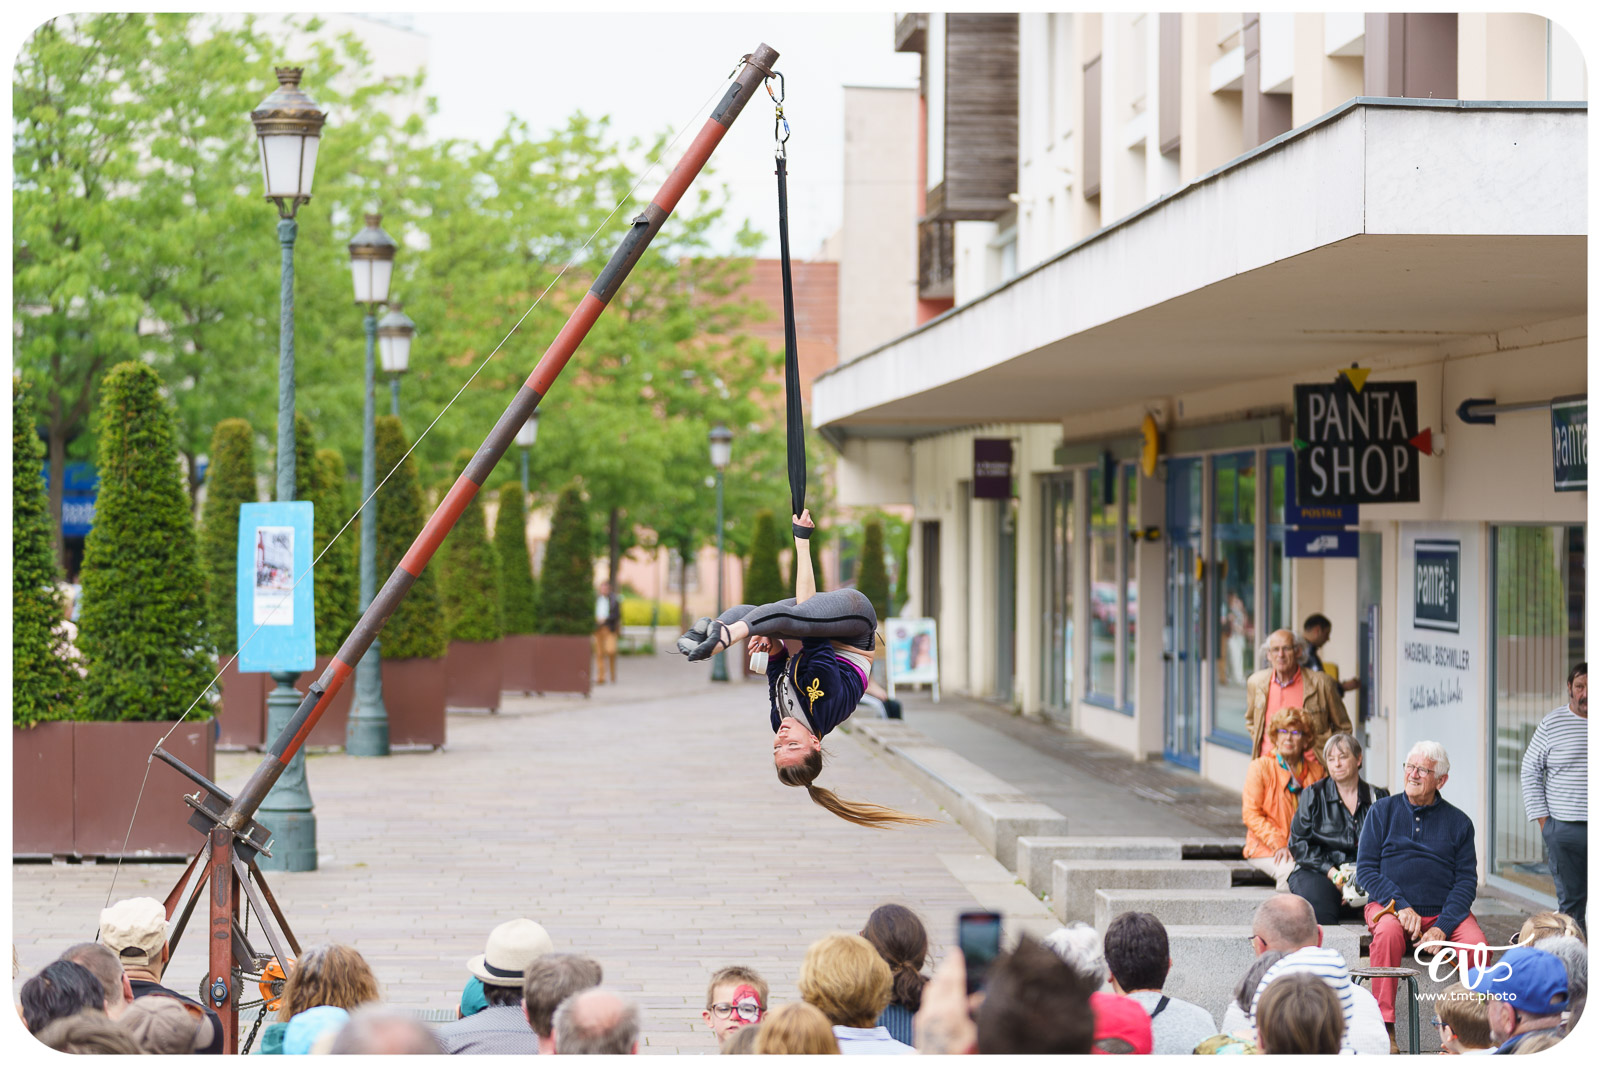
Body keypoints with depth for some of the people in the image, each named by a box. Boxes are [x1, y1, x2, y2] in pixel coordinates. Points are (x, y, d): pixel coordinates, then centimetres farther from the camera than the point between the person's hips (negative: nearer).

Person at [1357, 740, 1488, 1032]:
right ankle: (1383, 1027, -31)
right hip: (1389, 905, 0)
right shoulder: (1382, 811, 10)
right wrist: (1400, 907, -13)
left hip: (1444, 912, 1)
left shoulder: (1458, 821, 11)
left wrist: (1443, 926, -13)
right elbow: (1365, 870, 4)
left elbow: (1467, 881, 4)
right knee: (1388, 932, -35)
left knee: (1476, 943, -29)